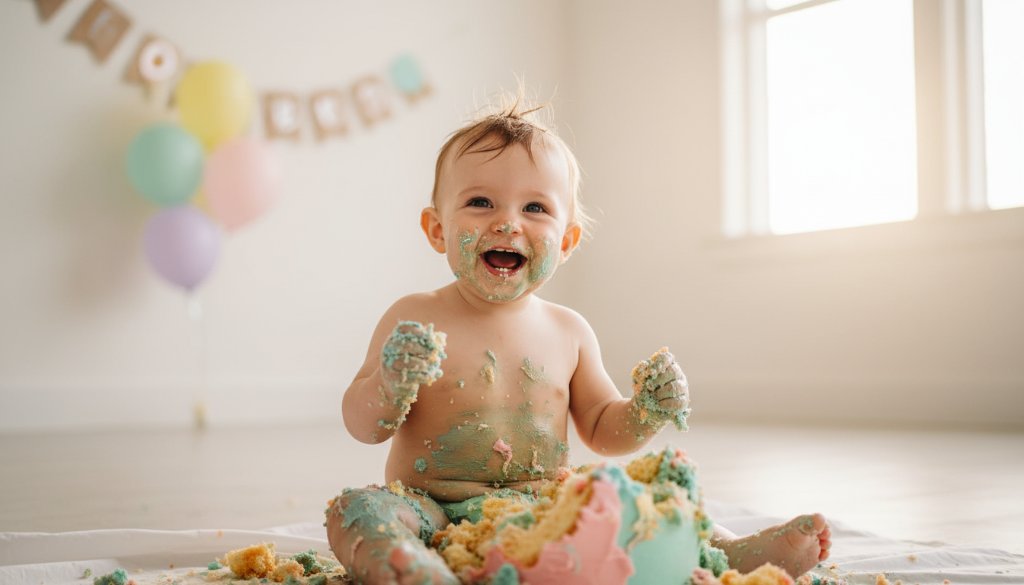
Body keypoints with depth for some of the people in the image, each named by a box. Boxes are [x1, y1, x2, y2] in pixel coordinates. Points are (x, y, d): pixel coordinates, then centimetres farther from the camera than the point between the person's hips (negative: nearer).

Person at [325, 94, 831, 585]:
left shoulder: (569, 332, 6)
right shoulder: (414, 320, -4)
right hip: (437, 511, -3)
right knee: (357, 509, -31)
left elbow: (600, 431, 16)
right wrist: (392, 383, -27)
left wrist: (646, 414, -6)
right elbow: (363, 427, -5)